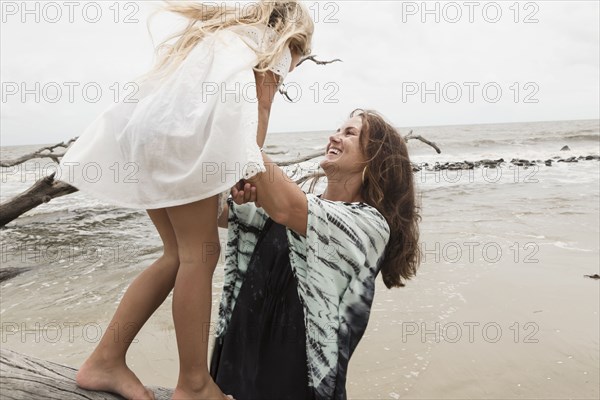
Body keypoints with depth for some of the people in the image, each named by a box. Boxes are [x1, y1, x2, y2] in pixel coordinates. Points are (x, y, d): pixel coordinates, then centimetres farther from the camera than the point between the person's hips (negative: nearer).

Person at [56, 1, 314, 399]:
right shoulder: (275, 46, 18)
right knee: (199, 254, -4)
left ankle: (105, 360, 12)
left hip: (145, 123, 8)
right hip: (183, 131, -8)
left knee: (180, 253, 9)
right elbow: (259, 110, 2)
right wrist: (249, 171, -6)